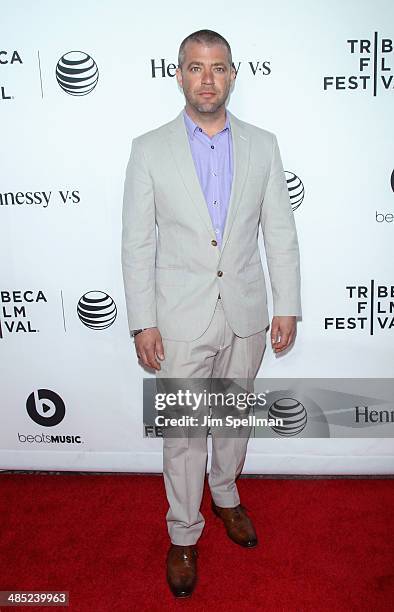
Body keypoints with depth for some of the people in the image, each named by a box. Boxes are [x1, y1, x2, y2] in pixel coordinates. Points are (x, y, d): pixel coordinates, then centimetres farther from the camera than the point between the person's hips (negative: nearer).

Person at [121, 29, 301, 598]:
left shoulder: (263, 145, 2)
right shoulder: (149, 149, -4)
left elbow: (281, 232, 3)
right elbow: (137, 243, -4)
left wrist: (287, 306, 0)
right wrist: (142, 322, -8)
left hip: (246, 313, 3)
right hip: (181, 317, -2)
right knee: (183, 430, 9)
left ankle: (226, 496, 45)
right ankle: (184, 534, 30)